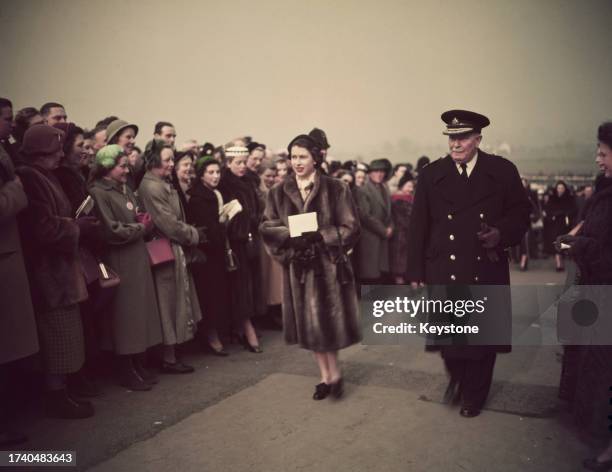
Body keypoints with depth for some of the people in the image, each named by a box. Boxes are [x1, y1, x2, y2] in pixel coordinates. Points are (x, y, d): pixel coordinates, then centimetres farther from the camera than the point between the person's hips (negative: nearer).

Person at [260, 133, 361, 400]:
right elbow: (267, 226, 2)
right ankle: (325, 376, 24)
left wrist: (319, 236, -16)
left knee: (329, 320, -1)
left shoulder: (335, 189, -3)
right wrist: (291, 235, -16)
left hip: (328, 265, -3)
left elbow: (350, 227, -5)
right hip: (297, 267, 3)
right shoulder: (279, 192, 5)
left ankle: (334, 373, 20)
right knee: (308, 323, 9)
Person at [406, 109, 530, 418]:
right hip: (443, 273, 0)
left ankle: (474, 395, 34)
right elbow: (418, 227, 1)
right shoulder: (431, 174, 0)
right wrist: (415, 273, 0)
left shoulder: (503, 171, -1)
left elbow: (521, 213, 6)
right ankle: (456, 377, 39)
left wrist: (502, 234, -15)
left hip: (486, 273, 0)